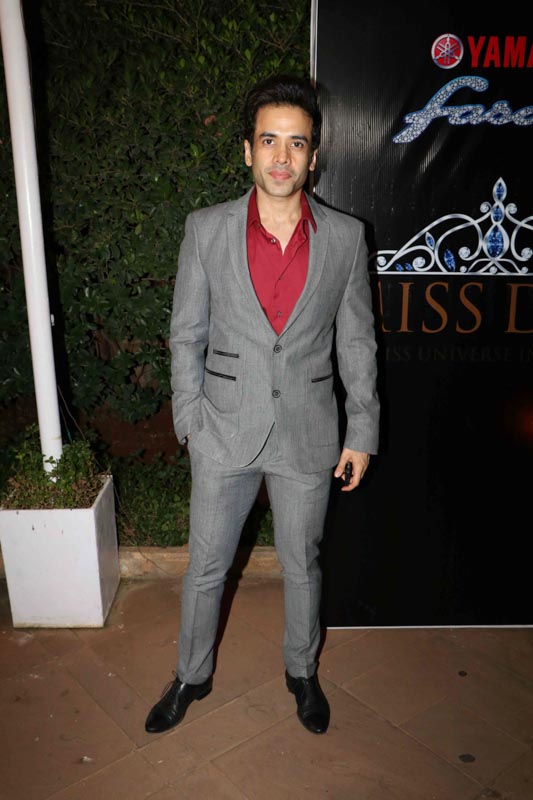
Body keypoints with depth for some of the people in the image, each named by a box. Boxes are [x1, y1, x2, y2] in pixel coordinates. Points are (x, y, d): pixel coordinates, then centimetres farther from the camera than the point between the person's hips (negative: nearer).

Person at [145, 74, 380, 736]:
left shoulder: (346, 237, -3)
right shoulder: (206, 230, -4)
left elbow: (356, 341, 2)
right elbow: (186, 334, 2)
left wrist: (362, 432, 2)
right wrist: (191, 420, -1)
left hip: (308, 433, 0)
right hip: (225, 433, 0)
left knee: (302, 564, 17)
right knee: (206, 567, 14)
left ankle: (302, 670, 44)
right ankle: (191, 676, 40)